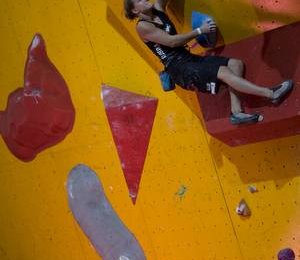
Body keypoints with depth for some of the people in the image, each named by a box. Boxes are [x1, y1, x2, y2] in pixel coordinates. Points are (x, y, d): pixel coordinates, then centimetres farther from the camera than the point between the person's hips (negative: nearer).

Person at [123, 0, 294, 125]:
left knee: (236, 64, -6)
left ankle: (236, 111, -18)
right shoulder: (142, 26, -8)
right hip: (179, 70, -9)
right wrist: (199, 30, -12)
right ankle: (271, 94, -26)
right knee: (223, 72, -25)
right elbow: (171, 41, -15)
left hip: (190, 58, 9)